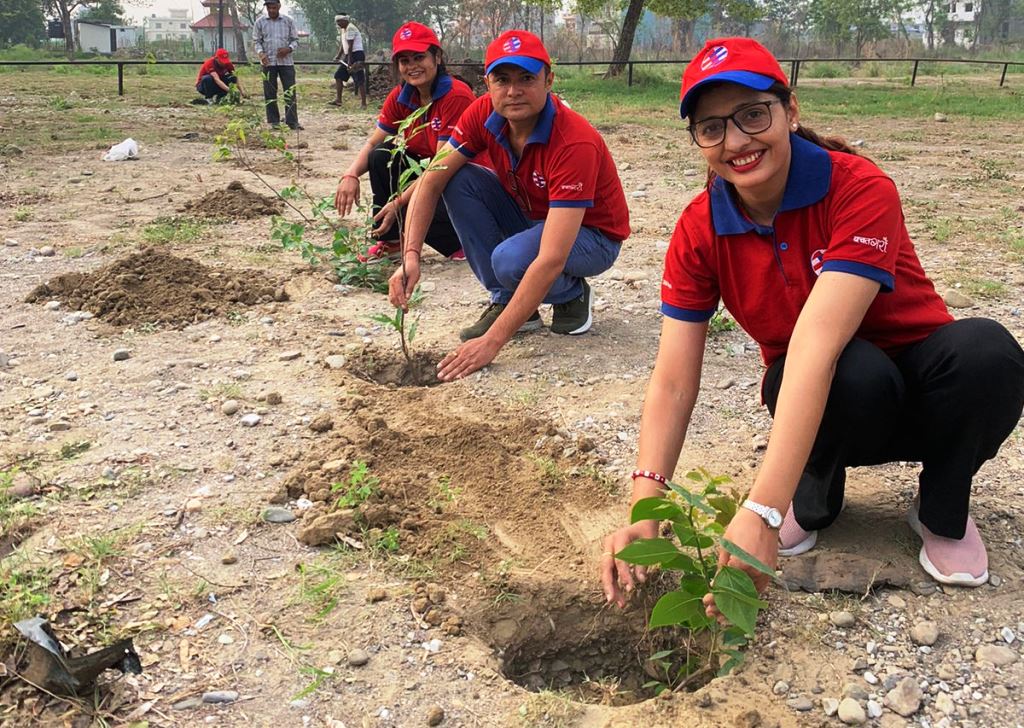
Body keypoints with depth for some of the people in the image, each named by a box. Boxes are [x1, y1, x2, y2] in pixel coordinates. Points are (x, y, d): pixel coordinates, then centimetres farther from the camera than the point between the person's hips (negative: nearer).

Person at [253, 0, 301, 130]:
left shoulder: (289, 21, 5)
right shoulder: (260, 22, 4)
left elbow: (295, 40, 7)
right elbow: (256, 41, 5)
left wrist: (289, 49, -13)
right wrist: (261, 53, -14)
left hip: (286, 61, 0)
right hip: (268, 62, 0)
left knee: (290, 91, -2)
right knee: (270, 93, 2)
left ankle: (292, 121, 2)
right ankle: (273, 121, 10)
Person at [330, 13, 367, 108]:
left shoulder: (350, 29, -15)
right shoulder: (343, 29, 16)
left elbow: (350, 47, -19)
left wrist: (349, 62, -21)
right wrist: (338, 56, 12)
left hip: (356, 55, -10)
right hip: (348, 55, 10)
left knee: (359, 81, -11)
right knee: (338, 76, 10)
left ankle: (364, 104, -11)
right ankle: (338, 100, 13)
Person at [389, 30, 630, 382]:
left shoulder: (576, 142, -35)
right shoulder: (485, 113, -17)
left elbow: (551, 259, -40)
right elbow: (432, 181, -12)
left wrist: (492, 341, -43)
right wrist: (411, 255, -29)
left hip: (591, 234, -6)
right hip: (530, 217, 7)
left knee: (511, 260, -36)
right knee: (459, 180, -17)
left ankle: (573, 295, -1)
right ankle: (506, 301, -5)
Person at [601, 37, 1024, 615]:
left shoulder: (861, 190, -25)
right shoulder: (701, 230, -13)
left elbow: (818, 342, -39)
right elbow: (673, 382, -18)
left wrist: (761, 513, -48)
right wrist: (644, 508, -34)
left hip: (922, 385, -1)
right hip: (824, 402, 1)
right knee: (857, 372, -36)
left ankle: (943, 512, -5)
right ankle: (814, 501, -4)